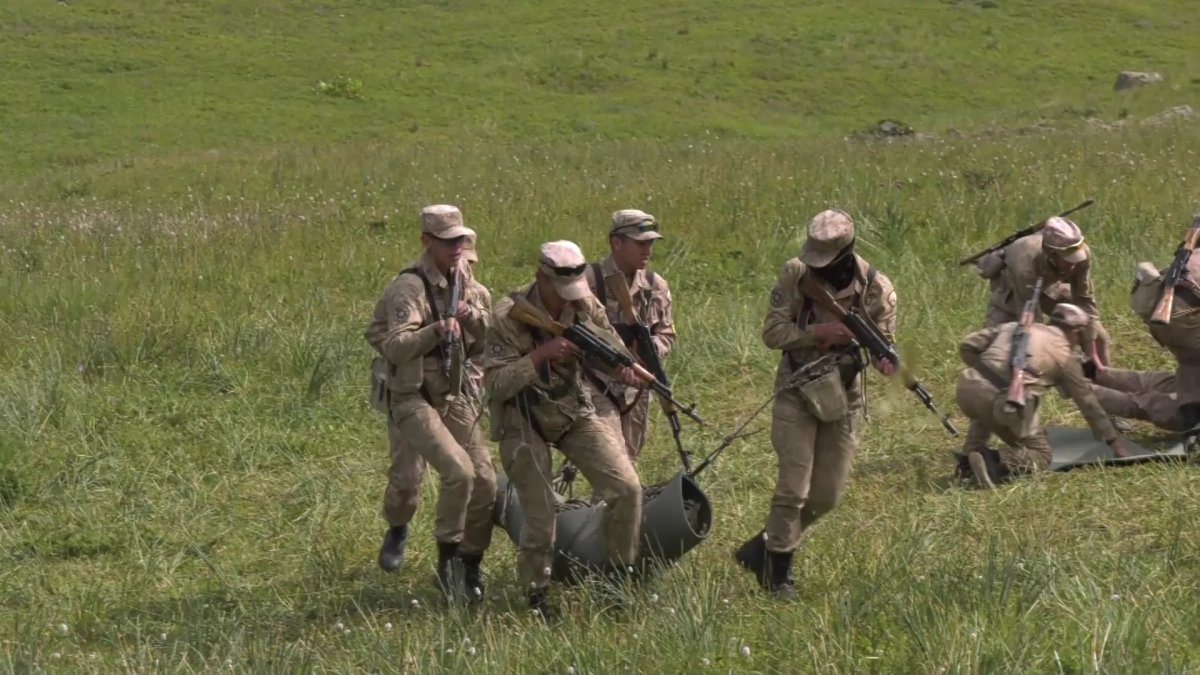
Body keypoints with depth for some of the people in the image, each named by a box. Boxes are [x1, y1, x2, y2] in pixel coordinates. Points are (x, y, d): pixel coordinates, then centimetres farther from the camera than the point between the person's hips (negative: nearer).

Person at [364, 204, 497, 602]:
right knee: (458, 470, -21)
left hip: (458, 397, 7)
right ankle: (397, 530, 0)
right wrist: (435, 331, -43)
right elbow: (395, 346, -28)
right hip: (414, 400, -7)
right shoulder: (410, 287, -17)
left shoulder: (469, 284, 5)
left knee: (484, 482, 1)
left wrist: (474, 318, -10)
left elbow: (487, 345, 10)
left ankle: (471, 565, 17)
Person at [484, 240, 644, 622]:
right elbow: (496, 383, -24)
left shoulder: (585, 305, -7)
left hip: (576, 414, 4)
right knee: (540, 515, -4)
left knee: (626, 488, -9)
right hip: (524, 423, -4)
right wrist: (541, 354, -33)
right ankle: (536, 593, 18)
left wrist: (625, 368, -23)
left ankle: (622, 572, 11)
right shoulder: (509, 317, -21)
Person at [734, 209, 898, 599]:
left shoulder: (876, 289, -9)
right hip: (798, 394, -3)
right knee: (793, 488, -9)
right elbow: (772, 332, -12)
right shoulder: (796, 275, -11)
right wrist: (819, 332, -26)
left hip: (844, 398, 3)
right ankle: (778, 569, 4)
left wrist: (886, 360, -31)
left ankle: (764, 548, 28)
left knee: (826, 496, 8)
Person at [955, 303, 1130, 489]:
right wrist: (1113, 440, 35)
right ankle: (1000, 460, -16)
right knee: (1041, 454, 14)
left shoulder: (1014, 326, 27)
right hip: (1004, 401, -5)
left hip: (968, 386, 5)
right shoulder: (1064, 355, 18)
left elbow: (967, 346, 21)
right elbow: (1088, 402, 25)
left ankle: (973, 451, 14)